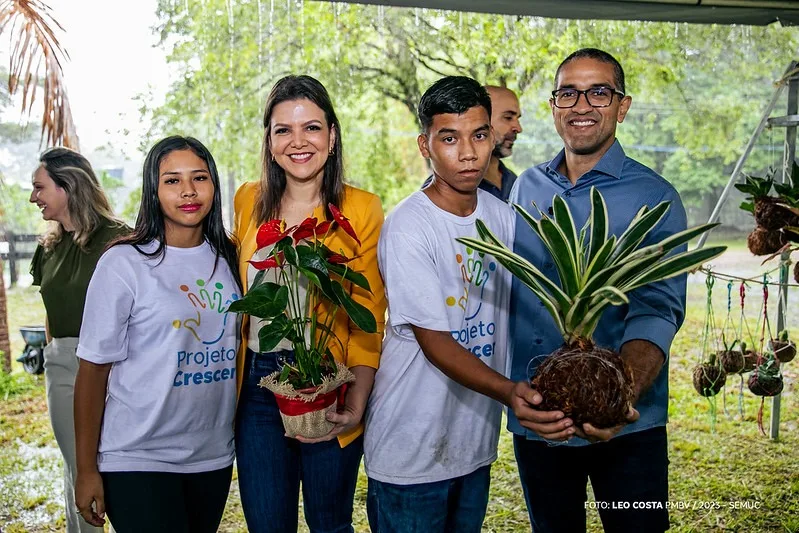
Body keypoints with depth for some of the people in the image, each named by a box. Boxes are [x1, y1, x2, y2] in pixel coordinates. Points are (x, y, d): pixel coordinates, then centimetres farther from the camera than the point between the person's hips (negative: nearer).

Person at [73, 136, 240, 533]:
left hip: (214, 455, 5)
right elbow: (94, 369, -10)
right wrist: (87, 470, -9)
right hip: (138, 461, -5)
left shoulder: (228, 258, 3)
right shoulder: (123, 264, -11)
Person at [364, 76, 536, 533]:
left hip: (477, 443, 6)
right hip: (411, 450, -6)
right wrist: (507, 390, -36)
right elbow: (434, 342, -21)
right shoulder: (408, 228, -18)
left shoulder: (503, 216, 2)